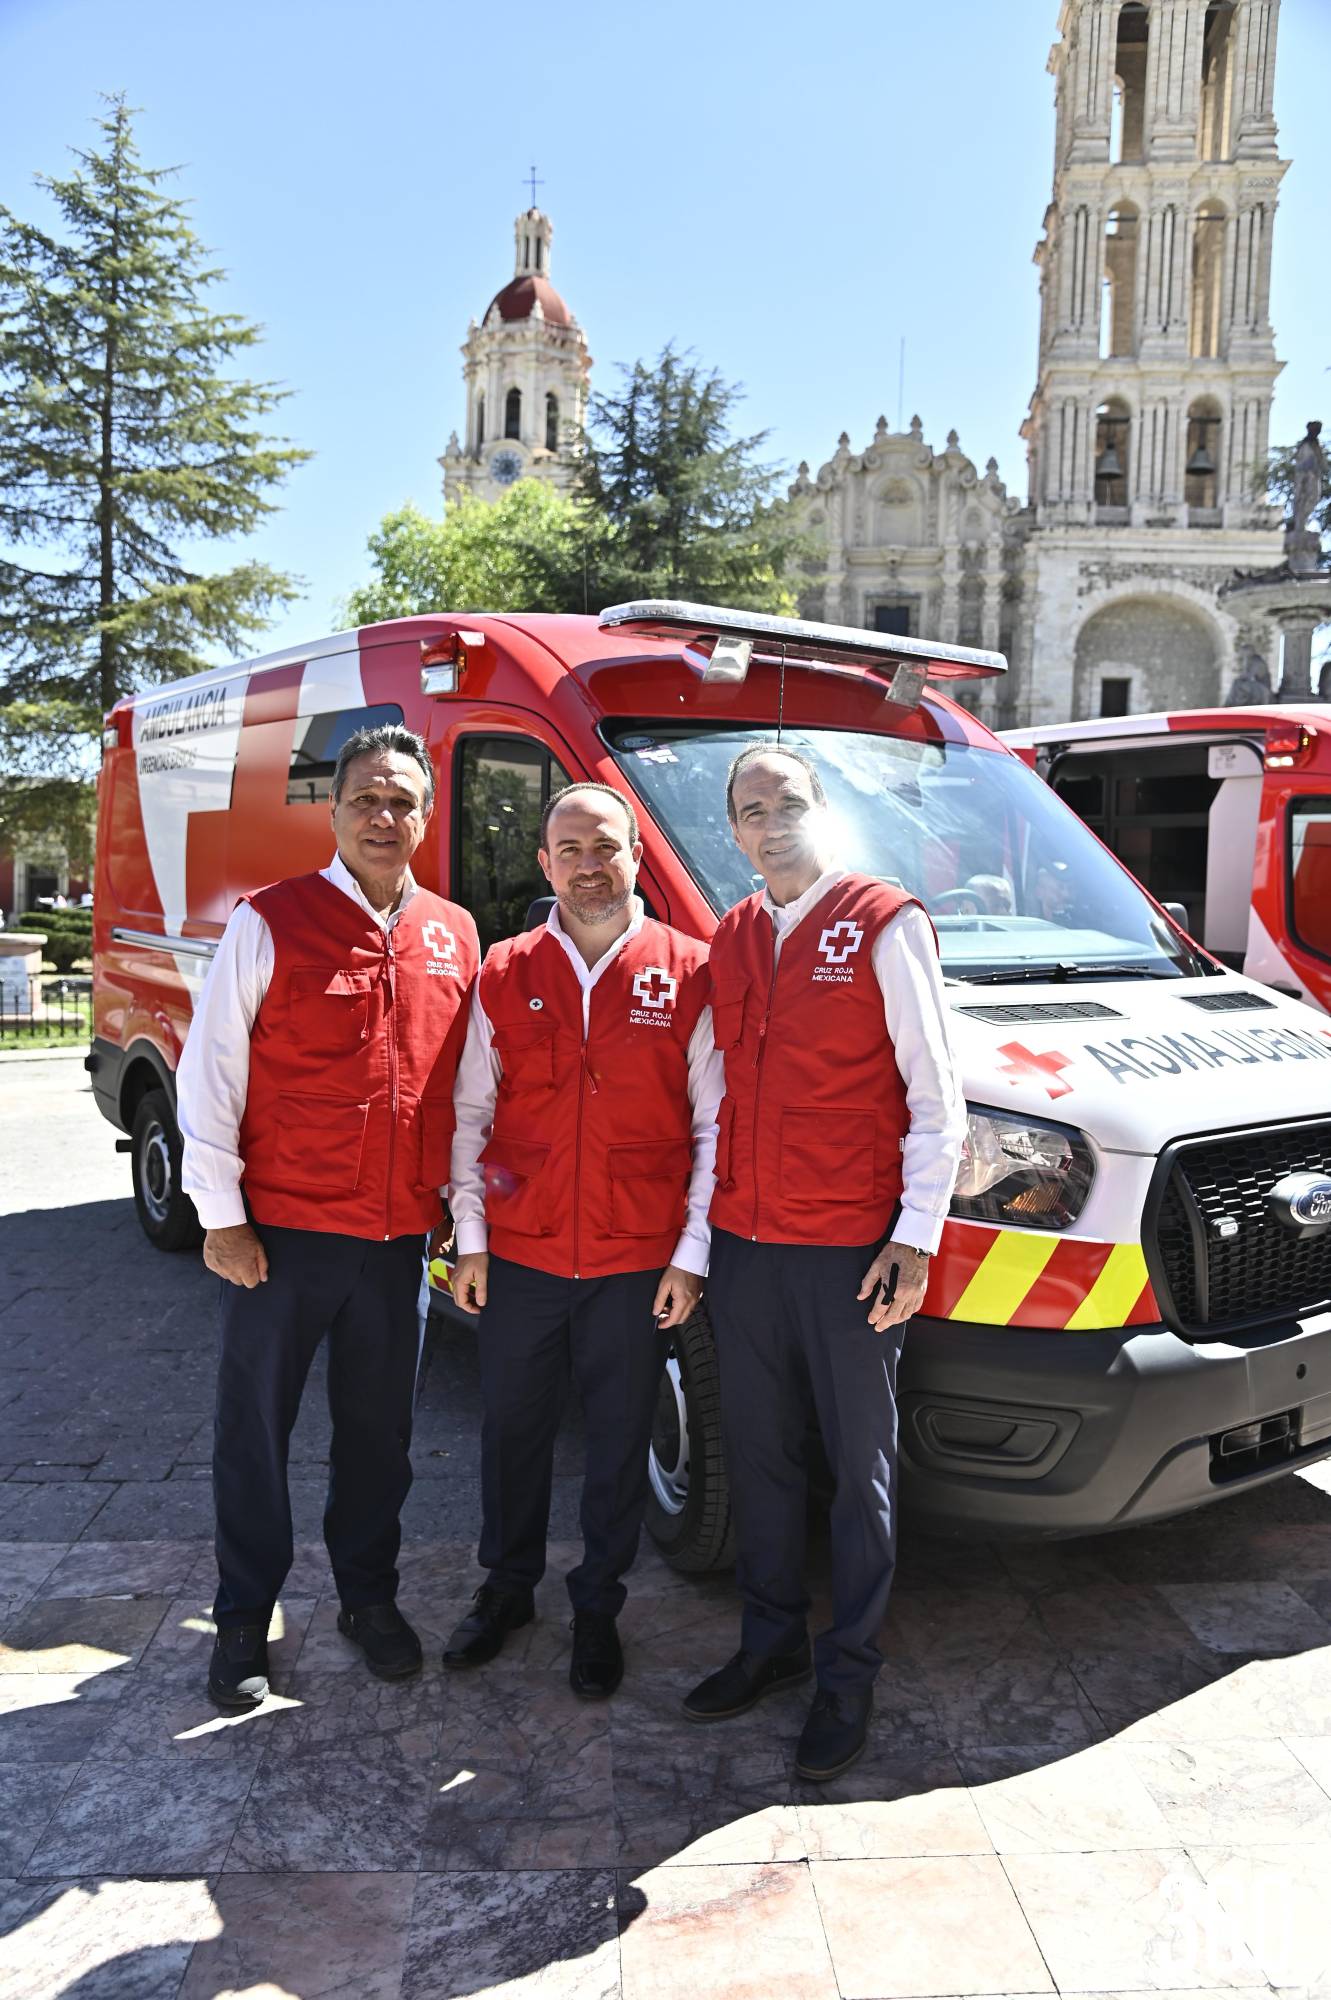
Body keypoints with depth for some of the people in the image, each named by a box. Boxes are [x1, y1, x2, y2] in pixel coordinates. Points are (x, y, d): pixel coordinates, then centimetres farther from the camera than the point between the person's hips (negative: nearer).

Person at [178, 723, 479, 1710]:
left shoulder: (454, 936, 5)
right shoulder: (270, 922, -6)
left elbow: (466, 1084, 12)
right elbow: (209, 1073, -6)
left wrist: (457, 1203, 10)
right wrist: (221, 1214, -8)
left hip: (398, 1238, 3)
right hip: (281, 1232, -3)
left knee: (380, 1431, 16)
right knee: (255, 1429, 10)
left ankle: (369, 1596, 36)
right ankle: (244, 1619, 29)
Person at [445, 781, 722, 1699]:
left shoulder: (688, 974, -3)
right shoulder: (504, 974, 3)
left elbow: (713, 1128, -1)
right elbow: (470, 1115, 7)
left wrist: (690, 1255, -4)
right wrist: (470, 1238, 3)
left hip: (638, 1264, -1)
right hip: (519, 1255, 2)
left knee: (622, 1442, 11)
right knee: (513, 1430, 16)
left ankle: (598, 1607, 32)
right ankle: (507, 1588, 38)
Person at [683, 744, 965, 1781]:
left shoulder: (886, 923, -6)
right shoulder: (730, 940, 10)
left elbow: (935, 1095, -7)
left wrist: (916, 1237, -12)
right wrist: (705, 1227, 11)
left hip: (850, 1251, -5)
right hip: (743, 1244, 6)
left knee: (861, 1467, 8)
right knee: (759, 1454, 16)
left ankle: (851, 1675, 24)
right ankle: (772, 1641, 35)